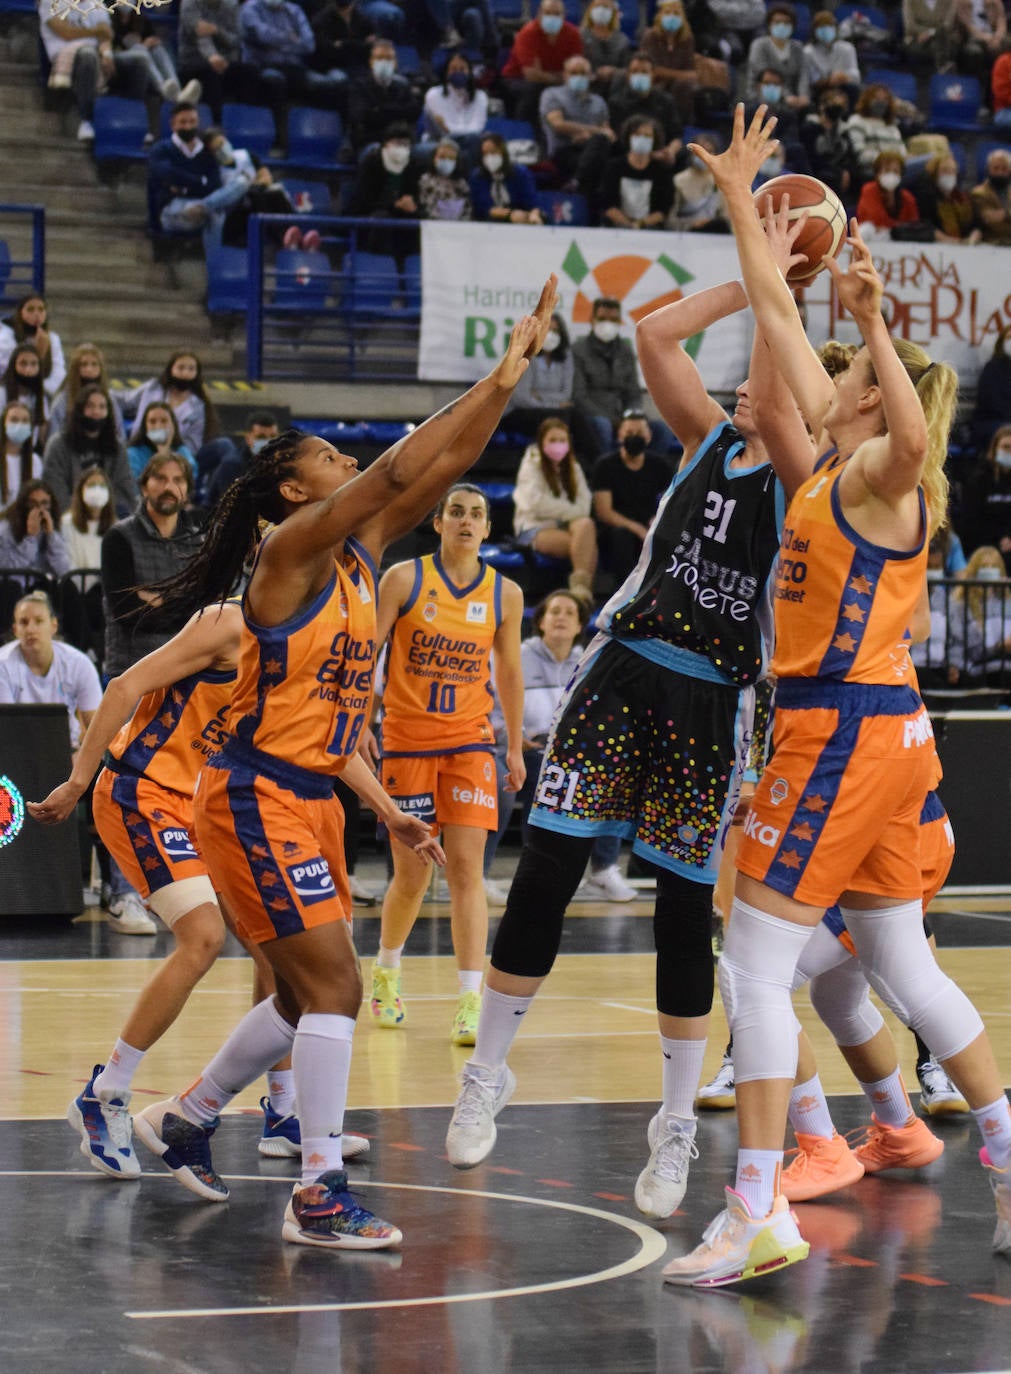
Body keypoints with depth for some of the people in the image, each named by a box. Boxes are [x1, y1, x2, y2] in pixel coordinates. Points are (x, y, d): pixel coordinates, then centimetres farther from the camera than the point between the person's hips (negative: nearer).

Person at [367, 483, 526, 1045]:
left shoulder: (505, 594, 3)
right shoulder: (404, 579, -4)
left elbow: (509, 672, 14)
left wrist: (516, 748, 15)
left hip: (469, 739, 1)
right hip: (407, 739, -1)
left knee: (466, 867, -11)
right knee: (411, 877, 4)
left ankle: (471, 1003, -14)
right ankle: (386, 970, 33)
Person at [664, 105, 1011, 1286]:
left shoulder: (876, 472, -11)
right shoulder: (835, 455, 12)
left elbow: (916, 437, -38)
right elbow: (779, 313, 19)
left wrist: (876, 328, -40)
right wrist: (740, 197, 22)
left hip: (842, 727, -9)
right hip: (884, 725, 9)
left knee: (754, 961, -7)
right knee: (901, 965, 15)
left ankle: (757, 1214, -8)